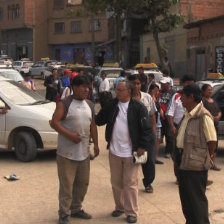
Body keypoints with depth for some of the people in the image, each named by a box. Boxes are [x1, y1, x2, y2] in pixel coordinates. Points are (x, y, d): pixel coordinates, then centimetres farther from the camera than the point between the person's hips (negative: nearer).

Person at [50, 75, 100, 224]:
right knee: (66, 184, -1)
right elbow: (54, 122, -14)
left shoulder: (90, 105, 11)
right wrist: (69, 135, -22)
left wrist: (96, 144, 10)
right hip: (67, 152, -6)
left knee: (83, 183, 15)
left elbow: (93, 126, 15)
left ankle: (76, 209, 32)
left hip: (84, 152, 6)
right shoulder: (65, 103, -8)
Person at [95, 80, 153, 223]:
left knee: (130, 184, 2)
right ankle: (120, 207, 31)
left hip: (131, 152, -5)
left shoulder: (138, 107, -10)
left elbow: (147, 129, -9)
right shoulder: (111, 105, 4)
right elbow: (99, 120, 11)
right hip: (114, 151, 5)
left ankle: (132, 212, 14)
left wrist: (143, 147, -12)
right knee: (116, 183, 15)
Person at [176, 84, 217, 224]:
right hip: (185, 162, 9)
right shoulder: (188, 115, 9)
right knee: (186, 196, 20)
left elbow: (212, 140, -18)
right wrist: (180, 156, 13)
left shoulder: (203, 116, -20)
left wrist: (207, 157, -6)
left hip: (196, 164, -9)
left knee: (196, 198, 1)